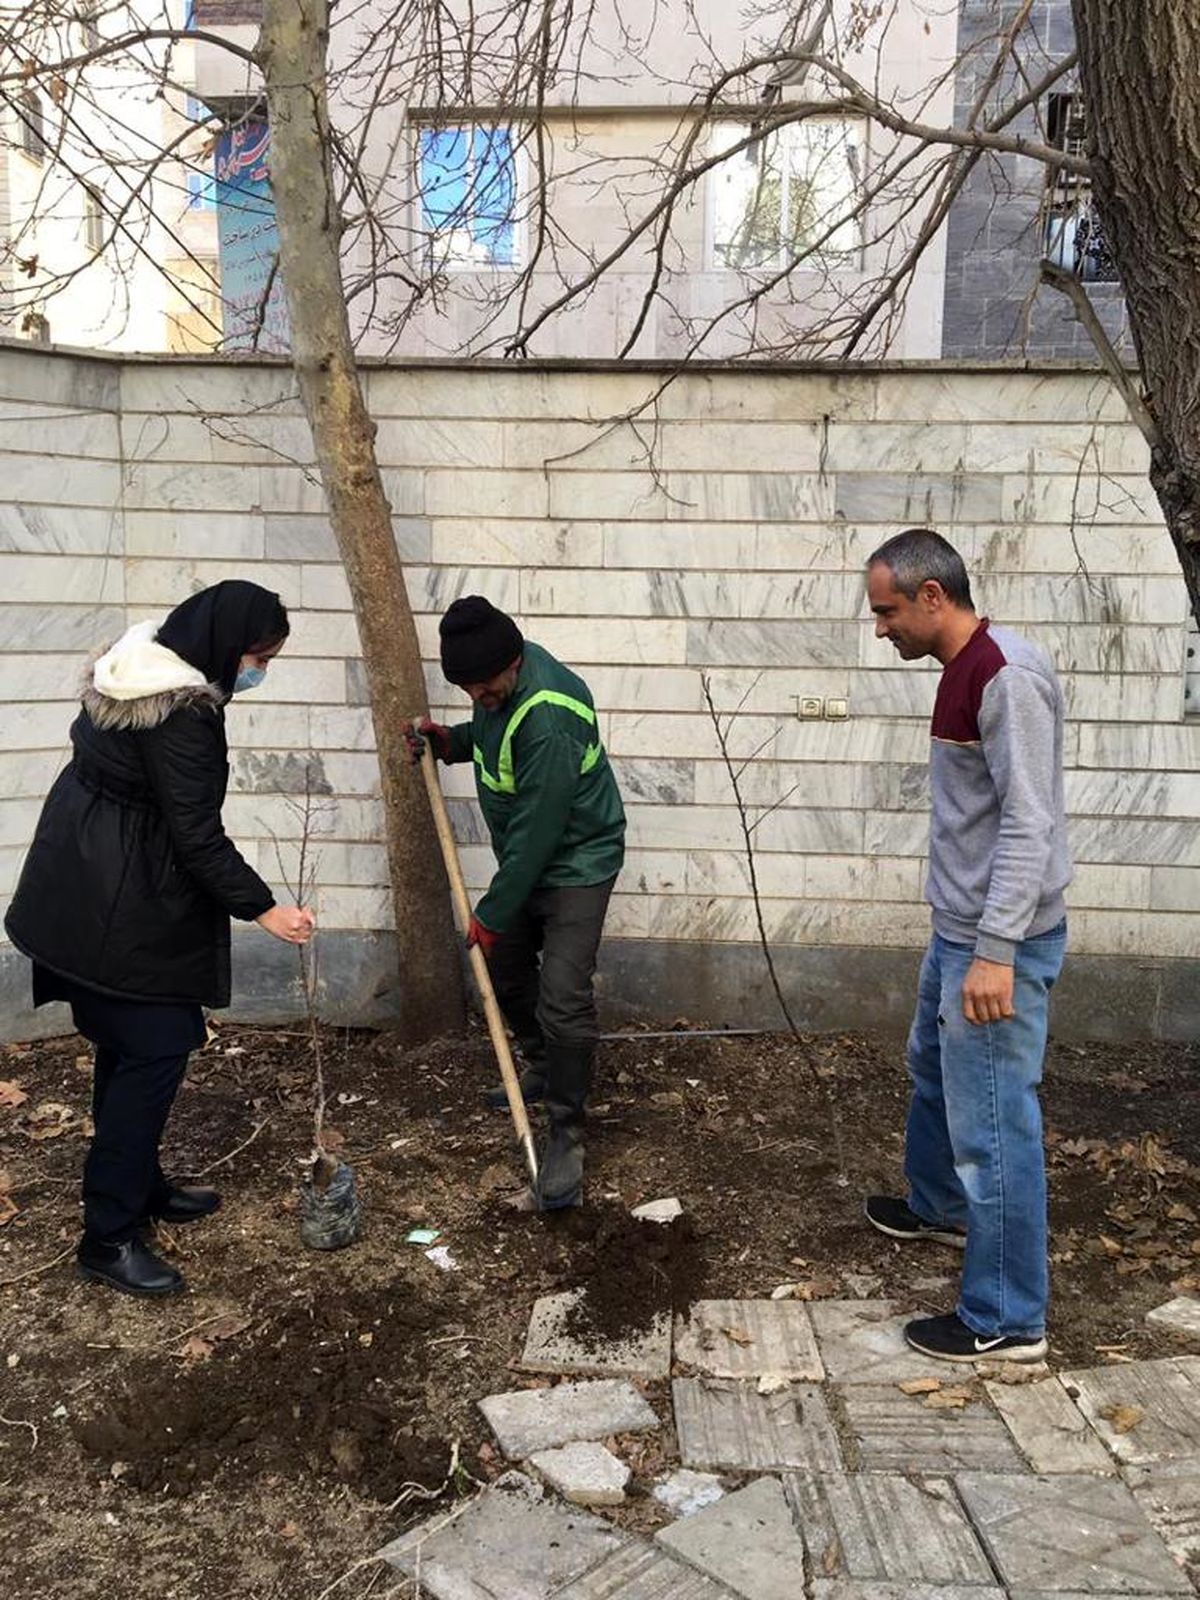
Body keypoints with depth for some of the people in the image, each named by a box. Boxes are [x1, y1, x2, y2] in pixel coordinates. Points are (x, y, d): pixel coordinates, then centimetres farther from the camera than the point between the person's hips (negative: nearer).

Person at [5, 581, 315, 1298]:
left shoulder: (141, 670, 8)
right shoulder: (180, 715, -24)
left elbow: (89, 741, 21)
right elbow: (198, 835, -23)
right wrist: (262, 908, -16)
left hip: (89, 896, 10)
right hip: (123, 912, -10)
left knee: (133, 1046, 18)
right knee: (155, 1050, -5)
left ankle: (140, 1185, 32)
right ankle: (109, 1237, 2)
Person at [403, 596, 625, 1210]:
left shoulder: (547, 720, -34)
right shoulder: (497, 681, -5)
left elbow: (538, 831, -29)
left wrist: (494, 913, -20)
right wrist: (447, 739, -2)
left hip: (576, 861, -9)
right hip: (525, 856, 9)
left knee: (563, 998, -14)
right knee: (504, 965, 19)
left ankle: (566, 1135, -2)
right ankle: (543, 1068, 42)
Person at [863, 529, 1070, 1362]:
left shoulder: (1007, 674, -20)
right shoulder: (964, 671, 10)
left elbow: (1029, 823, -25)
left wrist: (996, 950, -27)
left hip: (999, 942, -10)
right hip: (961, 931, 11)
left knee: (992, 1122, -2)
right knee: (933, 1071, 27)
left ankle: (1008, 1321, 11)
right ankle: (940, 1207, 50)